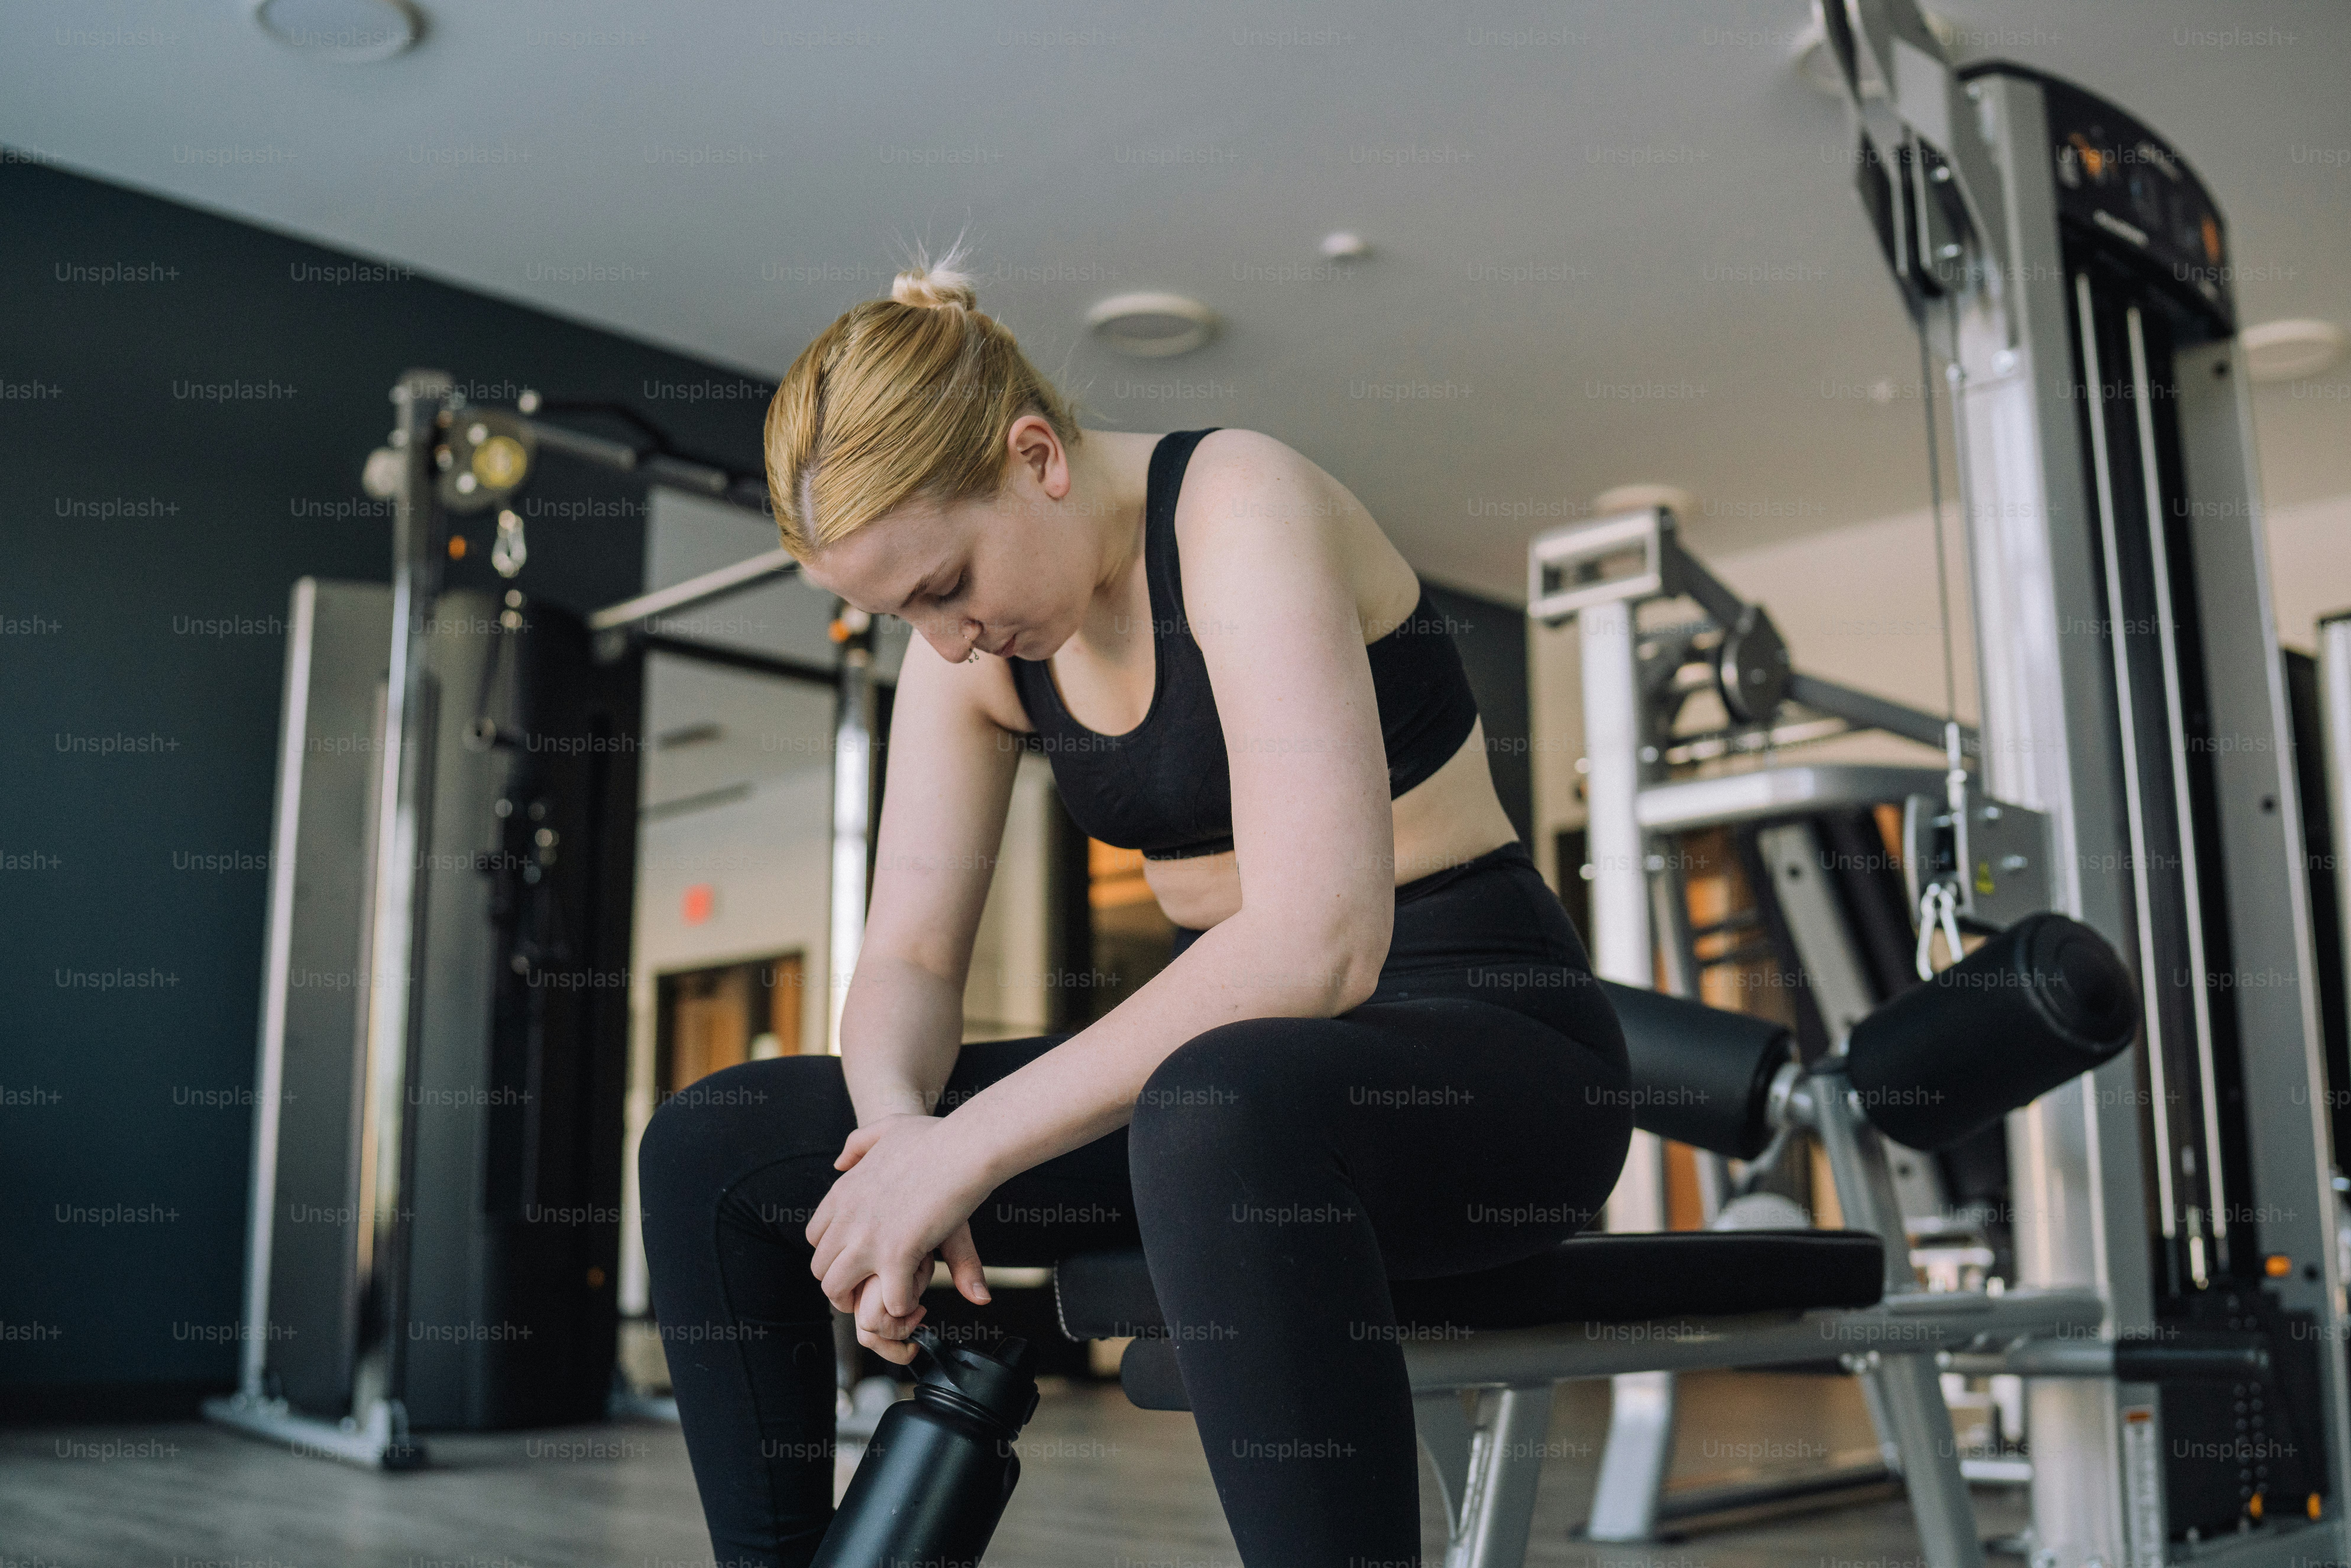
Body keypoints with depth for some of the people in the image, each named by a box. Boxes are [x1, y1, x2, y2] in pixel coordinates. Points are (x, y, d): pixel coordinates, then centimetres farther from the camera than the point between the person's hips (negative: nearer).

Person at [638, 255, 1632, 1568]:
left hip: (1487, 1040, -7)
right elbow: (909, 962, 3)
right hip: (1226, 1061, 7)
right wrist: (897, 1126, -20)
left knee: (1218, 1106, -43)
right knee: (713, 1148, -1)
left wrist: (965, 1148, -29)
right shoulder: (972, 643, 4)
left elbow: (1319, 939, -31)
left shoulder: (1240, 506, -19)